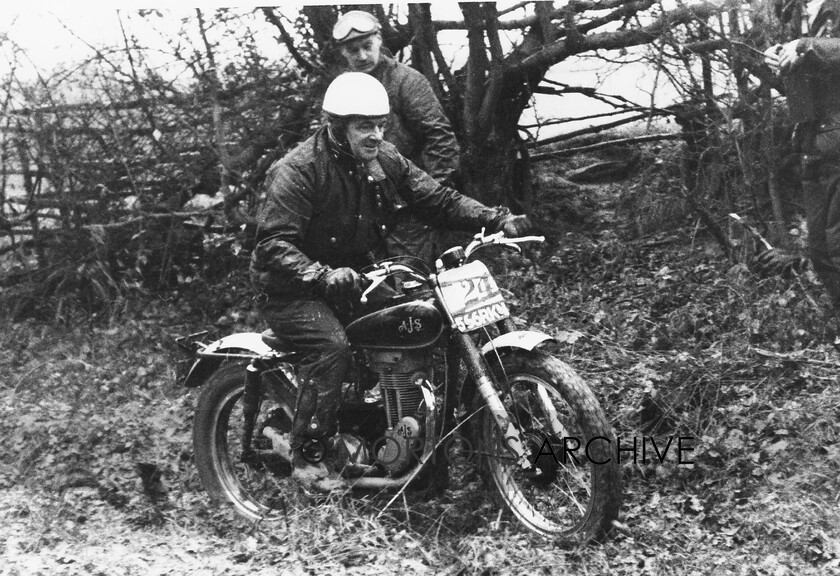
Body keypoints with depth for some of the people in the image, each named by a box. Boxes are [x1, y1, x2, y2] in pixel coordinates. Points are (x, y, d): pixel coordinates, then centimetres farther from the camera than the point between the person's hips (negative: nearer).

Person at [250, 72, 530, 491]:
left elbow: (438, 200, -1)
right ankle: (306, 456, -19)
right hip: (294, 291, -7)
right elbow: (274, 244, -27)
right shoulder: (297, 171, -20)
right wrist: (323, 276, -44)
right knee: (333, 345, -32)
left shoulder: (385, 161, 1)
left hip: (358, 277, 7)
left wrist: (497, 219, -16)